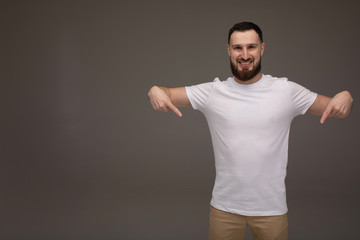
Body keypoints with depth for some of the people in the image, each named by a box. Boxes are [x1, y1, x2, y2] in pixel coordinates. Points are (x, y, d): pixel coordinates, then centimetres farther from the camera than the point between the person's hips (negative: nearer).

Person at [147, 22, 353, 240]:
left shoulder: (286, 91, -2)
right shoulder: (212, 92, -2)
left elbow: (336, 109, 2)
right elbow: (167, 94, 0)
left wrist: (346, 97, -21)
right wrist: (155, 90, -24)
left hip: (272, 207, 0)